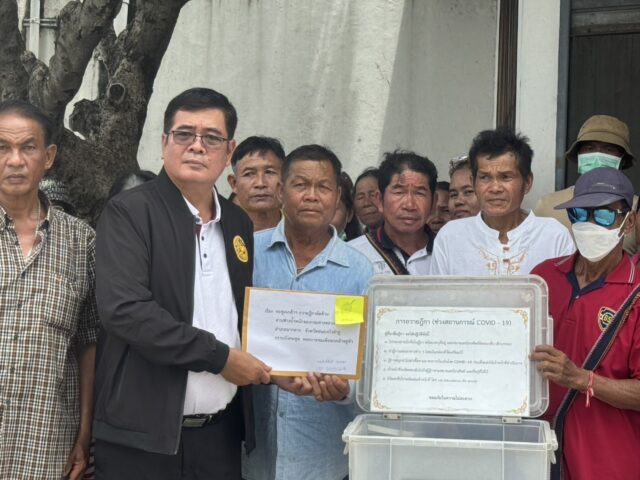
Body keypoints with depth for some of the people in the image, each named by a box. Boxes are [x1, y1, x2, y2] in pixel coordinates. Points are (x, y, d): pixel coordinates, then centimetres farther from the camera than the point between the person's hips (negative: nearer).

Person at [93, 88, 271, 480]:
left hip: (222, 432, 5)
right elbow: (125, 309, -19)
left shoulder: (239, 223, 11)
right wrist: (220, 357, -16)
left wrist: (275, 369, 2)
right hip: (143, 435, -5)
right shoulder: (129, 213, -7)